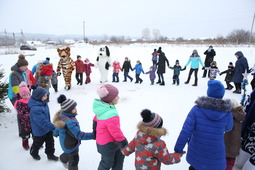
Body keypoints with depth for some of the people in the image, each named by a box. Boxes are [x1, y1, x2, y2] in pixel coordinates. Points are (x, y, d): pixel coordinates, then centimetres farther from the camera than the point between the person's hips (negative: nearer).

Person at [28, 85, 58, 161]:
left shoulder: (43, 102, -9)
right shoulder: (35, 109, -37)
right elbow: (42, 121, -35)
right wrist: (53, 127, -33)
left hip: (47, 128, 7)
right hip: (39, 131, -7)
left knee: (50, 142, 19)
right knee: (38, 143, 21)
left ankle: (50, 154, 40)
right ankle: (34, 153, 51)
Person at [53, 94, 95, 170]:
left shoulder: (63, 115, -11)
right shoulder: (69, 123, -41)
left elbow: (60, 124, 9)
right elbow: (79, 135, -36)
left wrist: (56, 133, 28)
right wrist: (93, 135, -34)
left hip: (66, 142, 9)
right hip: (70, 145, -9)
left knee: (72, 153, 37)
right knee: (74, 160, 15)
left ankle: (63, 159, 65)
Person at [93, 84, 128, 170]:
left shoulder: (102, 107, -8)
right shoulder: (111, 114, -38)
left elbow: (96, 119, 8)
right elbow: (116, 132, -28)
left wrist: (95, 131, 24)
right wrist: (124, 143, -11)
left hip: (102, 139, 9)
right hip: (107, 144, -9)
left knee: (120, 156, 26)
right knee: (107, 163, 18)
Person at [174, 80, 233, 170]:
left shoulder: (197, 109, -19)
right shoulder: (227, 113, -15)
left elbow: (185, 132, -20)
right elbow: (228, 129, 6)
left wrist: (178, 150, -11)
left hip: (196, 154, 0)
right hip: (216, 158, 0)